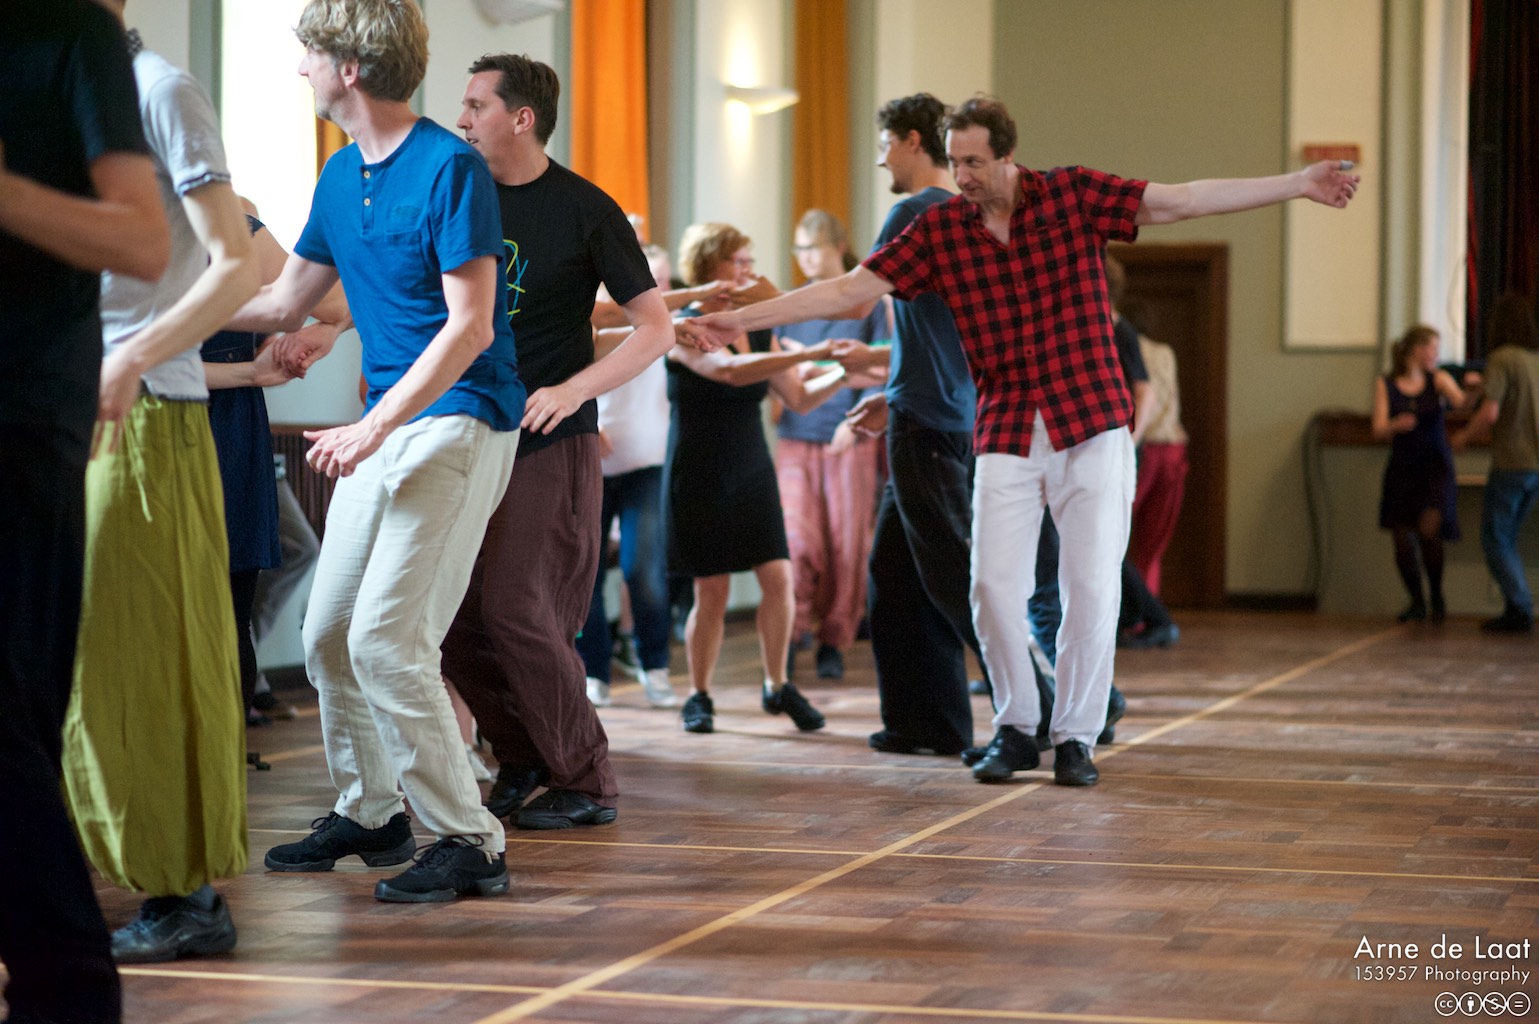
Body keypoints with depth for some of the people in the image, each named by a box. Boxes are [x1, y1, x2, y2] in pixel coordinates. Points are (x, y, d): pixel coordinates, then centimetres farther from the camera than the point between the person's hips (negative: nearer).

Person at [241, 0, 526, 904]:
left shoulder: (449, 168, -14)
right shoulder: (341, 177, 12)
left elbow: (470, 326, -19)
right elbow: (284, 303, 23)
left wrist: (372, 429, -24)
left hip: (459, 420, -9)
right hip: (388, 424, 9)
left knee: (386, 639, -15)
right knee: (328, 634, 10)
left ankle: (470, 841, -7)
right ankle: (369, 813, 26)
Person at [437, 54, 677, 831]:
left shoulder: (583, 209, -5)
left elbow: (656, 329, -6)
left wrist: (573, 389, -18)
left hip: (548, 444, -5)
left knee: (515, 611, -12)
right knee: (452, 618, 2)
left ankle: (587, 785, 2)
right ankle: (523, 762, 21)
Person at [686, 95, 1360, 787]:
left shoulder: (1072, 193, -3)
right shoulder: (940, 229, 2)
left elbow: (1187, 201, -4)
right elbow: (849, 289, 2)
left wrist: (1299, 183, -10)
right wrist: (741, 319, -4)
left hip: (1092, 425, -1)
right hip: (1005, 437, 2)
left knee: (1091, 587, -4)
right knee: (994, 586, -6)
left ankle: (1076, 737, 12)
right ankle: (1015, 729, 15)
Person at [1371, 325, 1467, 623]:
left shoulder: (1438, 380, 2)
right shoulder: (1385, 385, 2)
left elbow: (1462, 403, -15)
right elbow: (1379, 430, -6)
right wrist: (1396, 425, -27)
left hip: (1435, 467, -1)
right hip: (1402, 469, 1)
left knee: (1429, 531, -19)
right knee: (1402, 540, -1)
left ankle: (1437, 595, 3)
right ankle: (1417, 603, 21)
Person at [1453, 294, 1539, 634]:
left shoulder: (1502, 359, -14)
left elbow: (1489, 413, -22)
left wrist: (1465, 436, -4)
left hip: (1511, 463, -7)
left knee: (1495, 539, 3)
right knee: (1505, 537, 18)